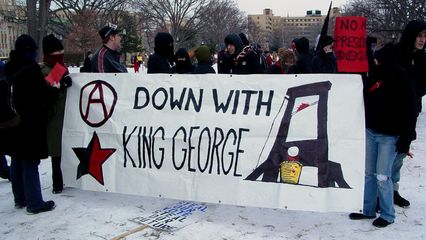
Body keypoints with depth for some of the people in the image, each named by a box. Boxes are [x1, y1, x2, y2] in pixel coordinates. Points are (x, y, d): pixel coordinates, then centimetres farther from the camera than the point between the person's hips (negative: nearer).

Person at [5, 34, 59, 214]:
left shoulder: (10, 68, 8)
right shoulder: (31, 68, -17)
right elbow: (43, 95, -15)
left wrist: (46, 87, 11)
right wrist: (55, 89, 4)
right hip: (30, 123, -8)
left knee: (17, 160, 14)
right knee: (30, 162, -3)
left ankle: (20, 199, 26)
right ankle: (34, 203, 4)